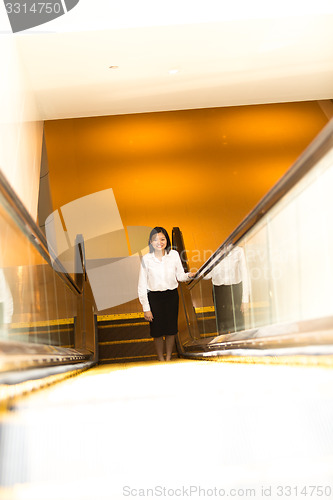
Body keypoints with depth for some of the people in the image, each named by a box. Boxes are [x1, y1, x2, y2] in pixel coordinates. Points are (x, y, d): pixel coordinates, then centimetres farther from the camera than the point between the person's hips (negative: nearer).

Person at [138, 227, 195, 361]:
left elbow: (180, 276, 6)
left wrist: (188, 275, -18)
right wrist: (146, 308, -8)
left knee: (171, 330, 10)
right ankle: (161, 360, 23)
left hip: (172, 296, 2)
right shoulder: (146, 259, -8)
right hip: (154, 298, -2)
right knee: (157, 332, 4)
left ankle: (168, 358, 29)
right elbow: (142, 286, -5)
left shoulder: (174, 255, -4)